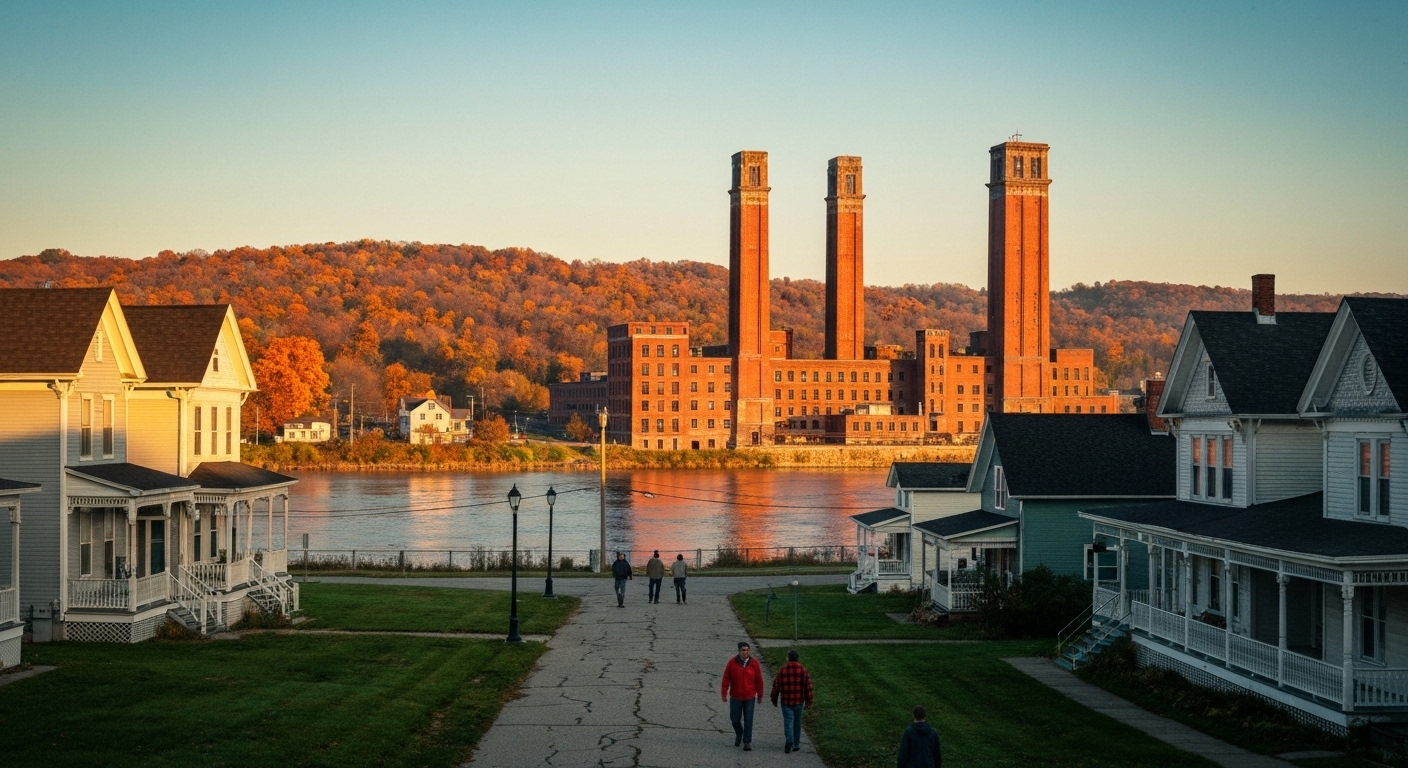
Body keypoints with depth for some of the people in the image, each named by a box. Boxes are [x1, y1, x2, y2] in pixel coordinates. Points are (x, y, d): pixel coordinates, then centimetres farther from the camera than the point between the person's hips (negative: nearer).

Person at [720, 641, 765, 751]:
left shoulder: (753, 663, -4)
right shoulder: (732, 662, -6)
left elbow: (759, 680, 3)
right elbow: (726, 679, -1)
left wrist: (760, 696, 6)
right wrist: (724, 693, -5)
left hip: (750, 697, -1)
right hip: (736, 697, 1)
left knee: (748, 721, -1)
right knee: (735, 719, 9)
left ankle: (747, 742, 7)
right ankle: (739, 734, 37)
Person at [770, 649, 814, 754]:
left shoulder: (782, 670, -5)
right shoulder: (803, 670, -4)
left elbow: (776, 686, 1)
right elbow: (808, 687, -2)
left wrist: (774, 699, 14)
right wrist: (808, 701, 8)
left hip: (786, 701, -1)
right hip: (799, 701, 1)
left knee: (788, 722, -1)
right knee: (797, 722, 15)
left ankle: (789, 742, -18)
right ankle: (796, 744, 22)